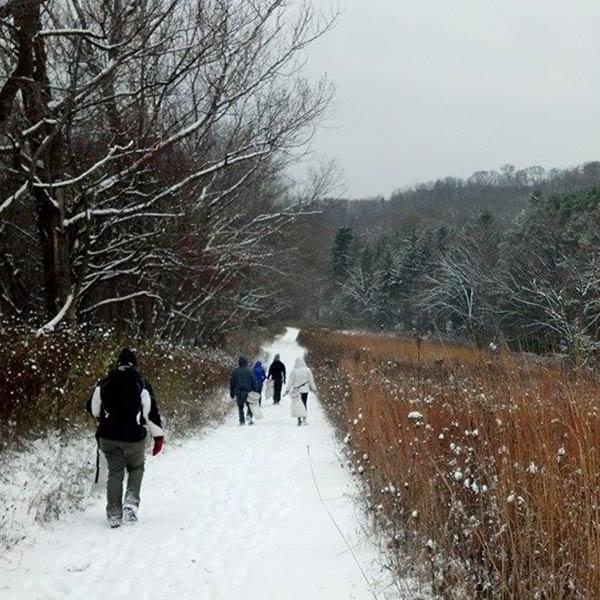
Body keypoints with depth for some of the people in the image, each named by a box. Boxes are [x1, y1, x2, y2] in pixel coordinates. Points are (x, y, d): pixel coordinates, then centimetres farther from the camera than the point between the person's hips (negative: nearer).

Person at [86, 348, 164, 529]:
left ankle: (114, 514, 9)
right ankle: (131, 502, 0)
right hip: (134, 437, -2)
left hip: (108, 436, 2)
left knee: (115, 473, 14)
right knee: (136, 468, 20)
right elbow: (151, 412, -9)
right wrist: (159, 437, -2)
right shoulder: (141, 384, -7)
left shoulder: (104, 383, 1)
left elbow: (92, 408, 10)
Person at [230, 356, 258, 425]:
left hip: (238, 392, 1)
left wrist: (231, 392, 13)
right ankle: (249, 416, -13)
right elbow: (254, 382, -1)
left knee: (240, 407, 10)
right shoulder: (250, 371, -2)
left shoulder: (235, 371, 3)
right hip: (248, 391, -1)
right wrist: (255, 391, 4)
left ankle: (242, 421, 3)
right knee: (249, 406, 11)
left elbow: (232, 383, 7)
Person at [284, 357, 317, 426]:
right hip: (305, 389, 0)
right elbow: (311, 380, 1)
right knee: (304, 404, 9)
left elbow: (291, 381, -4)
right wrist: (313, 388, 13)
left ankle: (299, 420, 1)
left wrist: (287, 390, 2)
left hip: (296, 390, 0)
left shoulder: (294, 371, -8)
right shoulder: (307, 370, -6)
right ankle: (304, 419, 1)